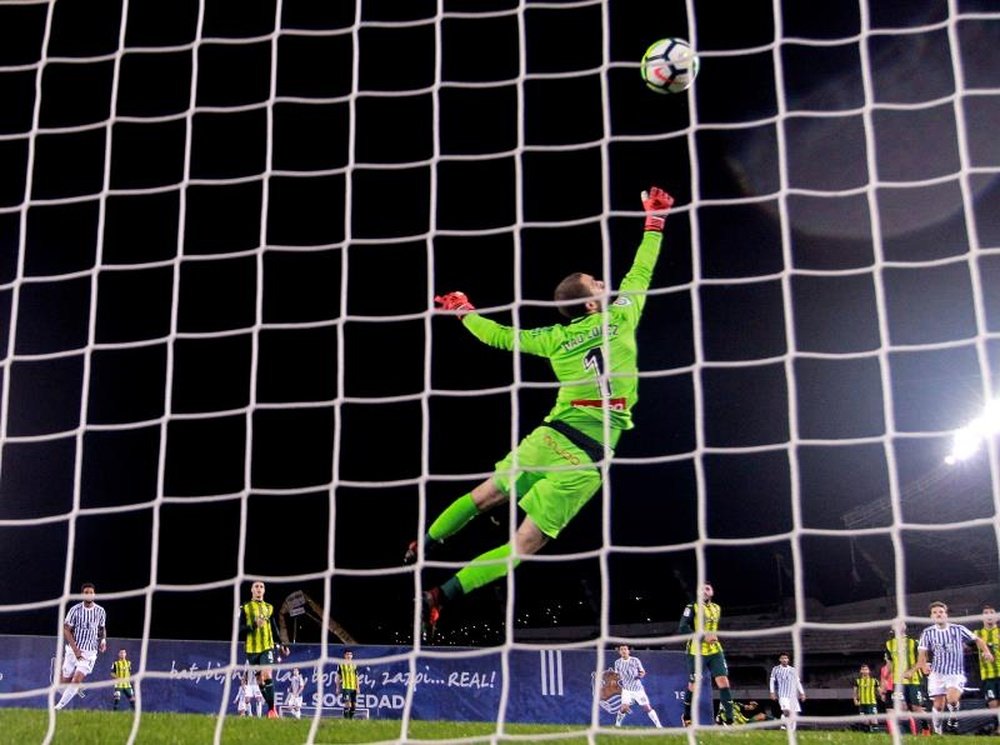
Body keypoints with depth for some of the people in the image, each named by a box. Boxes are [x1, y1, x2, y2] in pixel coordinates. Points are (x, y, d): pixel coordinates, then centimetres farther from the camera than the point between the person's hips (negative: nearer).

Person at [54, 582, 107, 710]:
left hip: (90, 652, 0)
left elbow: (102, 629, 18)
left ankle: (59, 706, -5)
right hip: (73, 649, 0)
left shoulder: (100, 611, 2)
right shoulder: (75, 610, -6)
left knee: (77, 680, -15)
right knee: (64, 682, 2)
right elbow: (66, 630, -5)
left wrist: (103, 640, -3)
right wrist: (75, 649, -13)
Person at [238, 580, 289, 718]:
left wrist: (280, 645, 12)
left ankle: (272, 709, -16)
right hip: (252, 649, 0)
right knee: (260, 680, 5)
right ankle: (270, 708, 17)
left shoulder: (269, 607, 13)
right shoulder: (245, 608, 4)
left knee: (267, 675, -19)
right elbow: (240, 629, -1)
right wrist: (253, 625, -17)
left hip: (267, 647, 0)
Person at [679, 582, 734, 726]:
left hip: (715, 651, 4)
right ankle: (686, 718, 24)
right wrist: (703, 636, -21)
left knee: (724, 682, -9)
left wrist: (714, 637, 8)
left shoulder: (717, 608, 13)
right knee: (693, 686, 4)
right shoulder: (692, 607, -6)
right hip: (697, 652, -4)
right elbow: (682, 629, -15)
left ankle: (729, 720, -9)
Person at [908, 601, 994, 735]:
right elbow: (922, 652, -1)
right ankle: (937, 731, 18)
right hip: (937, 673, 1)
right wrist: (923, 665, -21)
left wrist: (986, 651, -6)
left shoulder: (958, 629, 1)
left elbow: (977, 639, 11)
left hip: (956, 673, -1)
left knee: (952, 699, -24)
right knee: (938, 705, -3)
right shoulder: (927, 632, 2)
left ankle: (953, 720, 6)